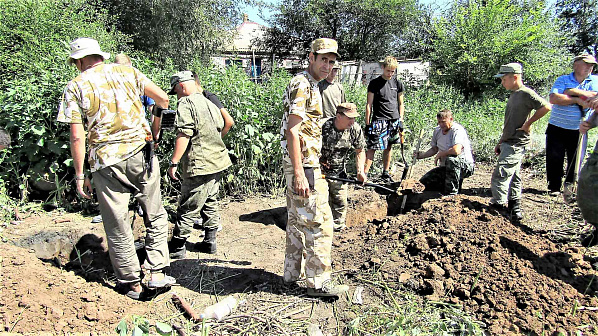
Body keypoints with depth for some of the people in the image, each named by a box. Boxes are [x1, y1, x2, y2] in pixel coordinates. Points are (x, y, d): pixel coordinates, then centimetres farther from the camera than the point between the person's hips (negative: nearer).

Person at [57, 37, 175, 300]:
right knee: (155, 216, 15)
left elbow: (77, 137, -5)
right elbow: (162, 98, 9)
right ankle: (157, 273, 12)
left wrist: (79, 175, 2)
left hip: (107, 163, -1)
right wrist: (160, 109, 33)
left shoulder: (75, 87, 1)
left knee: (117, 226, 10)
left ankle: (131, 283, 20)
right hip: (140, 154, 2)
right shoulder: (126, 72, 6)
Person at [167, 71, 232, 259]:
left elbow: (184, 135, -19)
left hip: (200, 166, -9)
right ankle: (210, 242, 25)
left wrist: (174, 163, -18)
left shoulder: (186, 103, -11)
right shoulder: (209, 103, 16)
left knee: (188, 208, 0)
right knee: (210, 203, 17)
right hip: (218, 161, 9)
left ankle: (177, 247, 10)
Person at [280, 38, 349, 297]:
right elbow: (292, 131, -22)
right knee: (319, 222, -4)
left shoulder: (311, 85, 18)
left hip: (301, 164, 11)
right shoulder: (302, 85, -14)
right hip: (304, 166, -11)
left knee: (297, 219, 16)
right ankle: (318, 283, 6)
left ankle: (292, 272, 29)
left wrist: (310, 165, 27)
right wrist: (299, 174, -26)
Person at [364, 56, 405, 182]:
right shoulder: (375, 83, -1)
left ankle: (385, 173, 21)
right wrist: (367, 124, -6)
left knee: (388, 147, 10)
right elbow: (369, 105, -2)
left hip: (394, 120, 4)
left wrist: (400, 120, 7)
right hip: (379, 121, -4)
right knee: (372, 147, -10)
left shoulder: (397, 83, 10)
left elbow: (401, 103, 16)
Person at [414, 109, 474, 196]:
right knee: (423, 182, -4)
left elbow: (456, 151, -37)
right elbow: (434, 149, 19)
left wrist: (440, 154, -21)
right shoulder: (437, 130, 5)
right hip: (446, 167, 8)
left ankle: (452, 192, -23)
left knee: (451, 159, -41)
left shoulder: (457, 130, -20)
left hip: (466, 166, -8)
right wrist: (421, 155, 2)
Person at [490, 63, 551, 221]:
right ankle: (515, 208, 21)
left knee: (499, 177, -12)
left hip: (516, 144, -10)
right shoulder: (514, 95, 17)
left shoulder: (526, 93, -12)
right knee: (513, 177, 14)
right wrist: (500, 142, 21)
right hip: (509, 143, 10)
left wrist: (527, 124, -15)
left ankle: (499, 205, -5)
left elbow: (546, 107, -21)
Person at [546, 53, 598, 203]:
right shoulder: (563, 80, 1)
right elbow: (553, 98, -15)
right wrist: (577, 100, -16)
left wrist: (574, 92, -15)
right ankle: (554, 190, 13)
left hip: (578, 131, 2)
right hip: (557, 129, -2)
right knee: (554, 161, 1)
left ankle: (568, 186, 27)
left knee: (576, 161, 7)